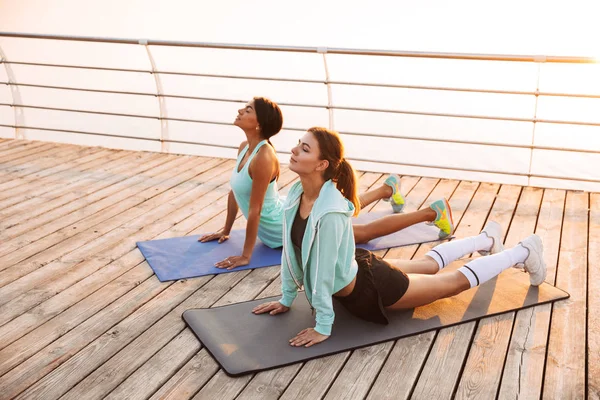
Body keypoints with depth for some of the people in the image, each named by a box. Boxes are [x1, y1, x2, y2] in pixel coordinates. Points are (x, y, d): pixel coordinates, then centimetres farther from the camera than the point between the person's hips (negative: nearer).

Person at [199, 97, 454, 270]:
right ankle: (387, 188, 56)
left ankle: (433, 213, 16)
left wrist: (245, 255, -27)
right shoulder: (244, 147, -5)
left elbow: (254, 210, -32)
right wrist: (226, 230, 12)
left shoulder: (263, 157, -33)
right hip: (286, 218, 9)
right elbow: (234, 192, 7)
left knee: (365, 232, 5)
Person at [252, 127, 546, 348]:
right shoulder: (296, 193, -15)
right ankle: (487, 240, 58)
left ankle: (524, 252, 35)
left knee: (455, 282, 14)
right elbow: (290, 249, -5)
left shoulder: (330, 211, -40)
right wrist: (287, 298, 1)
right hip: (358, 268, 7)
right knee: (428, 264, 32)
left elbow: (322, 271, -32)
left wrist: (323, 327, -24)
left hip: (371, 287, -7)